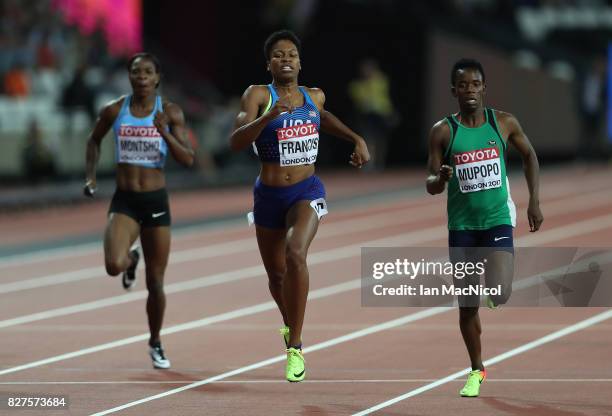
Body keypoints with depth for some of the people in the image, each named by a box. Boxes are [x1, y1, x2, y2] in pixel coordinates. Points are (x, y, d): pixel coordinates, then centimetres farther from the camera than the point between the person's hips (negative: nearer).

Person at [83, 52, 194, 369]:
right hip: (124, 201, 0)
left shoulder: (170, 112, -3)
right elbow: (94, 140, 18)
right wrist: (90, 176, 6)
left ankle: (155, 343, 29)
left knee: (155, 283, 6)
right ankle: (130, 260, 15)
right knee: (113, 265, -25)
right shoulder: (114, 111, -1)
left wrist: (164, 132, -22)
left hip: (156, 200, 0)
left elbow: (188, 159, -7)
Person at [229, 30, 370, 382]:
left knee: (296, 254, -28)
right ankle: (290, 324, 50)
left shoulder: (314, 97, 4)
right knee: (276, 274, 16)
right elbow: (236, 142, -21)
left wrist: (357, 139, 18)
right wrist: (268, 116, -35)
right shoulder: (258, 95, -8)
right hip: (269, 194, 0)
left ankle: (295, 346, -23)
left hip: (306, 191, 0)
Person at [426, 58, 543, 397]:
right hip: (461, 225, 1)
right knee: (467, 305, 4)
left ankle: (494, 283, 20)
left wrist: (534, 201, 8)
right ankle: (477, 371, 22)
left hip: (497, 220, -1)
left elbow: (529, 155, 15)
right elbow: (431, 185, -2)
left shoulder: (504, 123, -2)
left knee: (499, 296, -19)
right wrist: (440, 179, -26)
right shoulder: (443, 131, -4)